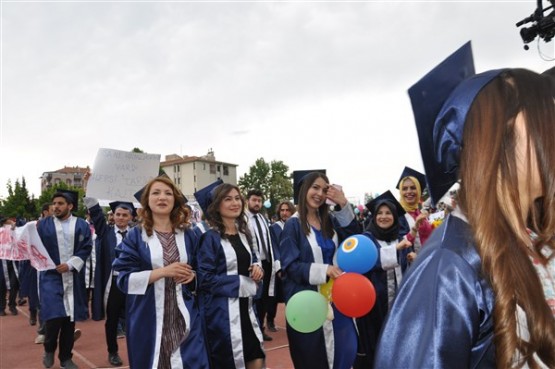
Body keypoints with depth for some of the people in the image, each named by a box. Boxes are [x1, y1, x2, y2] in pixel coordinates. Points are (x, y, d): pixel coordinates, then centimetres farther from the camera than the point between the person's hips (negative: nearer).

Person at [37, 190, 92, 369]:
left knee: (70, 318, 6)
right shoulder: (43, 224, 4)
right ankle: (49, 349, 19)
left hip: (73, 278, 1)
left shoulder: (82, 225, 4)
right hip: (51, 276, -1)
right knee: (54, 317, -11)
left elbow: (86, 248, -2)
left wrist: (70, 264, -12)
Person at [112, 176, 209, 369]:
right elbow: (124, 278, -8)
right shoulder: (135, 236, -2)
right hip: (148, 317, -2)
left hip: (183, 316, 2)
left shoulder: (188, 235, 6)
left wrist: (192, 276, -8)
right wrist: (163, 271, -19)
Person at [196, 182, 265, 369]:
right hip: (221, 312, -6)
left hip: (245, 308, 7)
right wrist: (239, 282, -14)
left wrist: (257, 268, 1)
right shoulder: (210, 237, -12)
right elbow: (205, 279, -18)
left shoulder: (244, 234, 9)